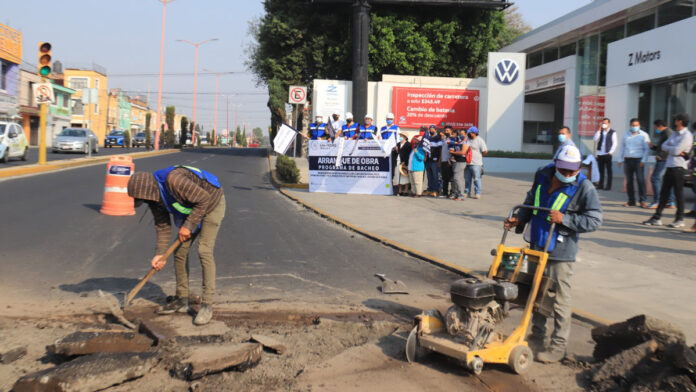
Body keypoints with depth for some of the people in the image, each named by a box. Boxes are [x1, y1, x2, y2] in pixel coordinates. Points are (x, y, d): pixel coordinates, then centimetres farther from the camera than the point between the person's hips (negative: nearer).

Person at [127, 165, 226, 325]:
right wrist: (160, 253, -8)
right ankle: (182, 301, 15)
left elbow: (204, 198, -30)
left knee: (204, 250, -17)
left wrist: (188, 225, -25)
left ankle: (207, 305, -12)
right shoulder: (153, 196, -10)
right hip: (191, 209, 8)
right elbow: (162, 225, -1)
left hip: (212, 204, -8)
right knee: (180, 251, 4)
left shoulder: (174, 180, -37)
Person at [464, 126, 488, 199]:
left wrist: (479, 156, 0)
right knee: (467, 179, 11)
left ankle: (477, 193, 2)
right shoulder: (467, 140, 12)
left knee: (476, 179, -2)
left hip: (476, 164, -6)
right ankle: (466, 192, 19)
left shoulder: (480, 140, -6)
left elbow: (485, 151, -9)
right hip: (467, 163, 6)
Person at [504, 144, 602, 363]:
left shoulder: (584, 188, -12)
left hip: (560, 254, -6)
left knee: (560, 298, -1)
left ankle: (558, 346, 9)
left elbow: (594, 220, -14)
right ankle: (537, 336, 30)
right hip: (537, 247, 6)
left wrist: (564, 219, -22)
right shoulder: (542, 176, 4)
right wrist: (519, 220, 8)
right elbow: (530, 202, 20)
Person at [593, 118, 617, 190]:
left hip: (607, 154, -4)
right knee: (601, 170, 8)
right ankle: (601, 185, 14)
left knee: (609, 170, -2)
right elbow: (595, 139, -1)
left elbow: (614, 143, -3)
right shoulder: (600, 132, 13)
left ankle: (608, 186, 1)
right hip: (600, 154, 4)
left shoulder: (612, 132, 1)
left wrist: (610, 152, -11)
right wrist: (599, 130, -5)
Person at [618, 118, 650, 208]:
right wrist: (620, 159, 14)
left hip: (638, 160, -4)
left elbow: (646, 149, -1)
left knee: (640, 180, -9)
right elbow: (622, 147, 20)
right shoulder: (626, 135, 15)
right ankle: (631, 200, 10)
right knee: (629, 181, 4)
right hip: (627, 160, 4)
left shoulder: (644, 135, 2)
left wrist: (643, 160, -10)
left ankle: (642, 200, -4)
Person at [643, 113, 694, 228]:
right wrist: (673, 149, -6)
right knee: (664, 192, 8)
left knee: (678, 193, -3)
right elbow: (664, 146, 12)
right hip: (669, 165, 8)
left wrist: (668, 148, 2)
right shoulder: (674, 133, 18)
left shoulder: (687, 136, -10)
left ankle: (680, 219, 6)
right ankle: (656, 218, 11)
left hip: (678, 167, -8)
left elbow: (676, 151, -17)